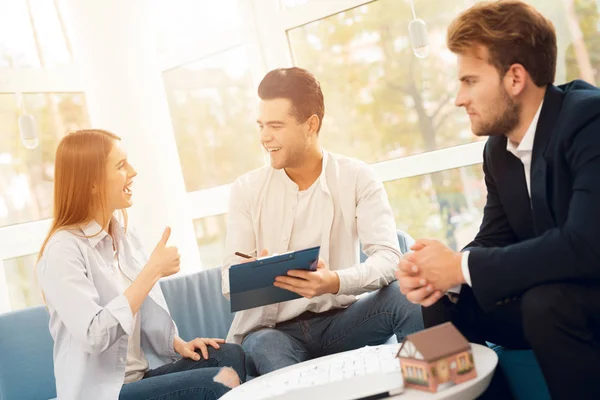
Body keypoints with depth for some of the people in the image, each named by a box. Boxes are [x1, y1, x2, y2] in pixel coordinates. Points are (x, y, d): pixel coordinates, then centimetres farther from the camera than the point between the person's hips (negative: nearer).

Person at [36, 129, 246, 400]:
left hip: (140, 377, 7)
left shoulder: (123, 234, 9)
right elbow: (94, 336, -26)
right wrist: (152, 271, -23)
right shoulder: (63, 250, -15)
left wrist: (179, 344, -2)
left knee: (230, 356, -14)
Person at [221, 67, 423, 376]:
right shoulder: (246, 190, 1)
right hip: (272, 328, -1)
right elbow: (231, 282, -3)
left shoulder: (357, 178, -2)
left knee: (405, 296, -26)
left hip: (339, 319, 1)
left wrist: (336, 281, -35)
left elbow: (388, 258, -15)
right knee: (263, 349, -37)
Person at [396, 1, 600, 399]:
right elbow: (493, 242, 7)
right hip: (549, 296, 8)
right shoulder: (498, 149, 3)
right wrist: (445, 275, -17)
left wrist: (462, 266, -26)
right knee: (443, 305, -3)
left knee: (546, 302, -32)